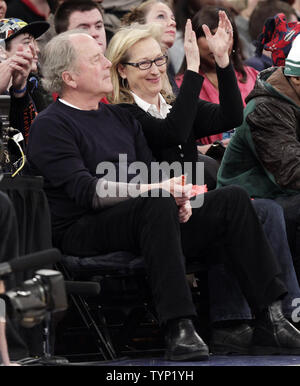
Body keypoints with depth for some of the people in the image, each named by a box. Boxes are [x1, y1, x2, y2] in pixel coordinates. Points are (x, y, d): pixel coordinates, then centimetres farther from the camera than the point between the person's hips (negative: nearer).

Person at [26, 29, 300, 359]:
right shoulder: (50, 126, -3)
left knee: (233, 199, -9)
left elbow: (151, 172, 19)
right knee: (158, 206, -37)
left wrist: (178, 198, -5)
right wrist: (155, 190, -26)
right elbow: (86, 191, -16)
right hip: (83, 231, -8)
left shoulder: (120, 118, 24)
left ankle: (270, 319, -15)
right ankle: (178, 329, -43)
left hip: (147, 220, 8)